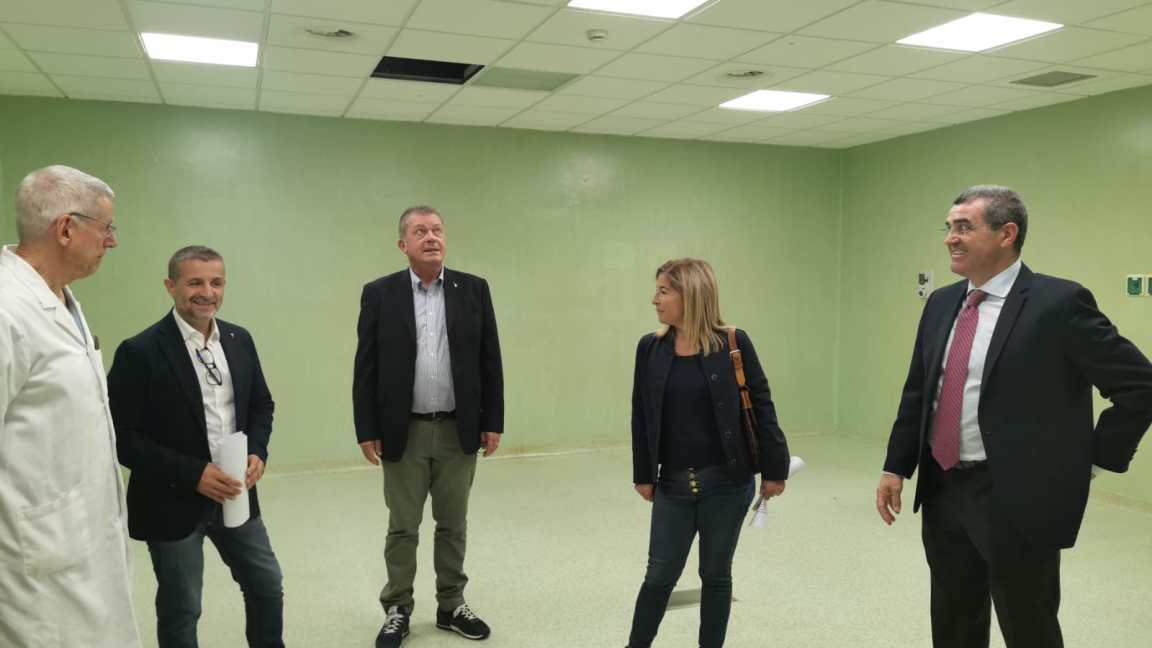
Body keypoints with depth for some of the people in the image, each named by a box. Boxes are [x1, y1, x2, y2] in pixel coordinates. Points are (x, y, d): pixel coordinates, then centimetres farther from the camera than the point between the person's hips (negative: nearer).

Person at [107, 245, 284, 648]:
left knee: (268, 586, 16)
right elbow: (123, 437, -16)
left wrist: (257, 452, -7)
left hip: (236, 494, 5)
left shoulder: (240, 340, 2)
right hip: (173, 504, -5)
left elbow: (261, 404, 12)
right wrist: (192, 474, -22)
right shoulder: (140, 351, -15)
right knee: (180, 610, 12)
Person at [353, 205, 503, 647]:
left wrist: (493, 422, -1)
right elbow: (366, 368, -2)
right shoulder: (379, 294, -3)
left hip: (459, 430, 1)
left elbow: (489, 361, 2)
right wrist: (367, 430, -6)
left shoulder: (474, 290, 0)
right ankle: (397, 610, 25)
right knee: (402, 527, 10)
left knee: (453, 524, 13)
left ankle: (451, 606, 28)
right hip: (403, 432, -1)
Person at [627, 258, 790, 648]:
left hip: (727, 482, -2)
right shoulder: (650, 348, 0)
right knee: (660, 574, 8)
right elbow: (641, 415, 6)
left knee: (716, 575, 12)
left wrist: (773, 468, -2)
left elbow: (761, 406, -3)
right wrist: (643, 474, 8)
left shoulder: (733, 344, -8)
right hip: (673, 485, 2)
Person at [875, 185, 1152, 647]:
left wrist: (1092, 459, -7)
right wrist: (896, 467, 8)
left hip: (1015, 499, -6)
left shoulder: (1059, 302, -13)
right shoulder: (941, 303, 7)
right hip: (942, 492, 6)